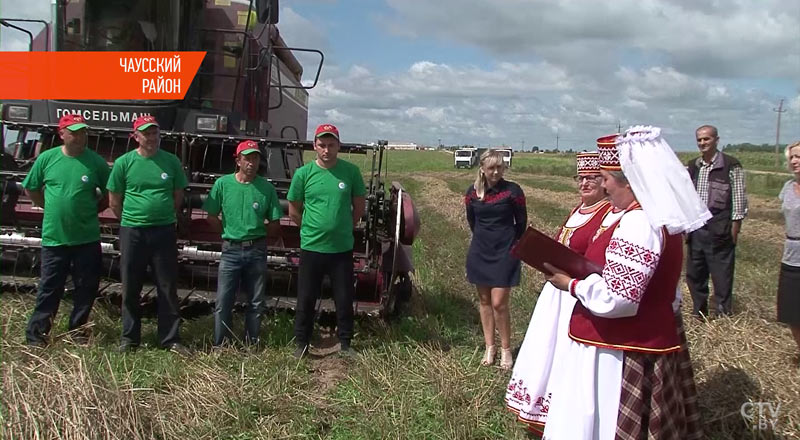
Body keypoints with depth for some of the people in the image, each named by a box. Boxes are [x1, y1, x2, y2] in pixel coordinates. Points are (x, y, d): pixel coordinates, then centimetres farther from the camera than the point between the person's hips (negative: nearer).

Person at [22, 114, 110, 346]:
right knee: (49, 288, 5)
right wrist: (51, 208, 7)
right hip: (54, 237, 0)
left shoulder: (96, 161, -3)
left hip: (87, 238, 0)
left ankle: (78, 330, 24)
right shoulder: (46, 158, -1)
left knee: (86, 287, 8)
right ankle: (35, 334, 16)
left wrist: (93, 210, 1)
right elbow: (31, 189, 11)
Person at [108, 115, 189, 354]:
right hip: (132, 232, 0)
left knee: (168, 288, 5)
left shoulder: (171, 161, 2)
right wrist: (130, 220, 9)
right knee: (130, 288, 9)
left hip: (165, 231, 1)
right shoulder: (124, 162, -1)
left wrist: (163, 216, 10)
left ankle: (171, 338, 14)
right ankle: (129, 337, 22)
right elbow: (114, 200, 6)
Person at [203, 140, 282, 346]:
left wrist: (255, 234, 0)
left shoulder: (267, 188, -1)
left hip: (257, 251, 1)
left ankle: (251, 344, 22)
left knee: (256, 302, 9)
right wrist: (231, 233, 2)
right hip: (231, 250, -1)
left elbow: (275, 224, 3)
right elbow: (212, 216, 3)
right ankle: (220, 345, 11)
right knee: (223, 302, 0)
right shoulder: (223, 184, -2)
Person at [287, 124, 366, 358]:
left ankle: (345, 344, 26)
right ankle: (302, 344, 26)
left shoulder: (351, 171, -3)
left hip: (342, 249, 0)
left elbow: (359, 206, 8)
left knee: (344, 300, 10)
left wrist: (344, 230, 11)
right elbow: (293, 211, 6)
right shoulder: (303, 173, -4)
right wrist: (311, 231, 9)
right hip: (311, 248, 0)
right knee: (306, 299, 10)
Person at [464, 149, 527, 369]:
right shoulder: (473, 192, 0)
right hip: (480, 252, 4)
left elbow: (521, 222, 2)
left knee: (499, 303, -7)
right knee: (484, 301, 10)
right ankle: (489, 347, 22)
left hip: (505, 253, -4)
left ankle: (506, 349, 10)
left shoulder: (513, 191, -10)